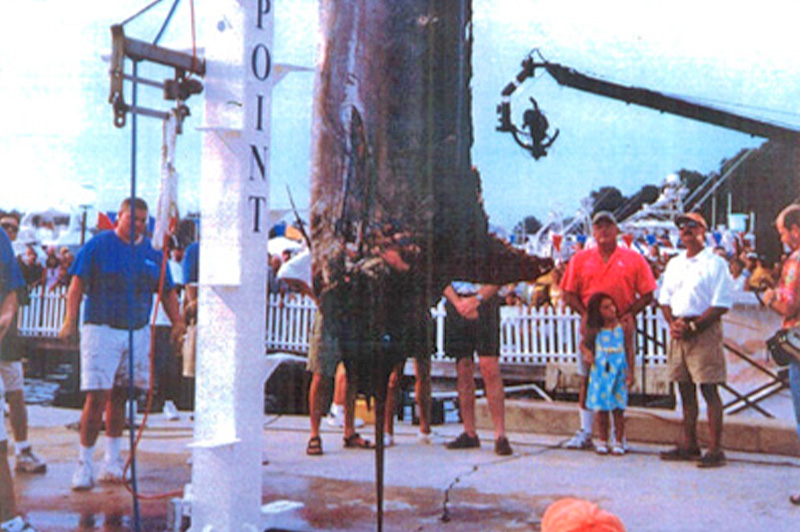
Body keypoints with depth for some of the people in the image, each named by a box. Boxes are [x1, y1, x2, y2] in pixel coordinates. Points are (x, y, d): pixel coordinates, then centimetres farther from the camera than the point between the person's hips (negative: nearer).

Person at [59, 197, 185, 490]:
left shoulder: (152, 251, 11)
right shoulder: (98, 244, 0)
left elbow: (168, 291, 15)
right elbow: (77, 283, -4)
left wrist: (177, 321, 4)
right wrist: (70, 320, -15)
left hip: (137, 332, 4)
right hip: (101, 329, -4)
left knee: (120, 397, 12)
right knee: (97, 397, -9)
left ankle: (112, 461, 24)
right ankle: (85, 464, 1)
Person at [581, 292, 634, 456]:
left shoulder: (624, 326, -1)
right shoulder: (595, 330, 3)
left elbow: (629, 350, 1)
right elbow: (583, 343, 16)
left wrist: (630, 372, -2)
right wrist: (587, 353, -6)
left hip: (619, 372, -1)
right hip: (600, 371, 2)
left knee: (618, 408, 1)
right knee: (601, 407, 5)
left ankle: (618, 442, 11)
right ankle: (602, 442, 16)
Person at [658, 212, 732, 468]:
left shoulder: (715, 263, -4)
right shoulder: (674, 263, 16)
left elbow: (721, 305, -11)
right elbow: (665, 299, 17)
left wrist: (693, 326, -16)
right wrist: (673, 323, -2)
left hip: (704, 330, -6)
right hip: (679, 331, 7)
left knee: (709, 390, -6)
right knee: (685, 389, 11)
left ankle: (715, 450, -2)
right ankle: (689, 445, 21)